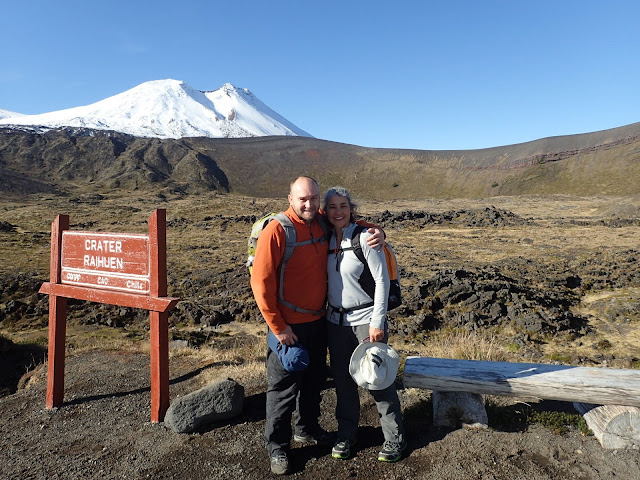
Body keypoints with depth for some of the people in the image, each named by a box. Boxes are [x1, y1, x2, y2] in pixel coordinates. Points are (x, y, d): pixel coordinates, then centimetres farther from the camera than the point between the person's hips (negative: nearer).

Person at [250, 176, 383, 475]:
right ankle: (277, 446, 29)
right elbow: (261, 282, -20)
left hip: (319, 320, 7)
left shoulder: (323, 224, -2)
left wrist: (375, 232, -5)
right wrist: (278, 327, -17)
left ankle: (307, 429, 46)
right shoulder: (276, 231, -20)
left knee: (314, 380, 22)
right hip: (289, 326, -6)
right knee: (284, 387, 9)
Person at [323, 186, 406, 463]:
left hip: (365, 319, -5)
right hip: (336, 320, 5)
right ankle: (346, 435, 33)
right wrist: (325, 313, 9)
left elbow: (382, 280, -12)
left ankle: (395, 439, 23)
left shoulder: (365, 237, -12)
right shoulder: (327, 240, 4)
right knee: (343, 380, 14)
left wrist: (377, 322, -14)